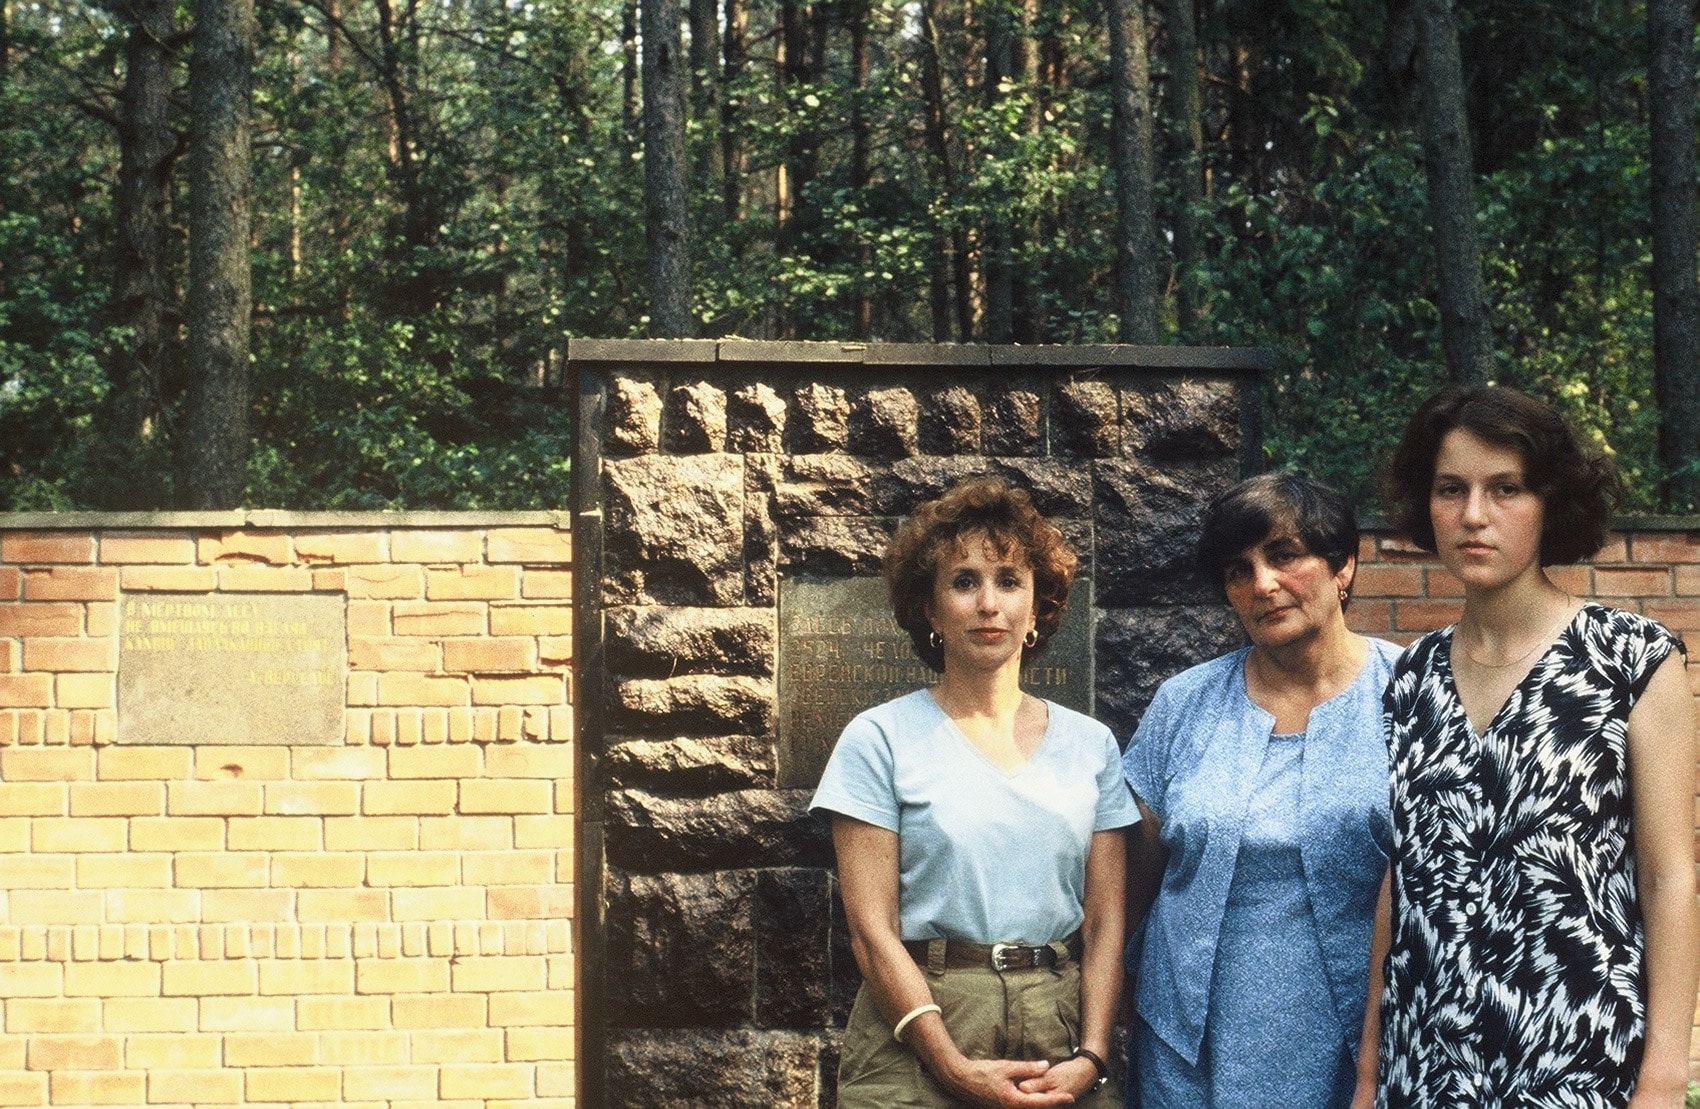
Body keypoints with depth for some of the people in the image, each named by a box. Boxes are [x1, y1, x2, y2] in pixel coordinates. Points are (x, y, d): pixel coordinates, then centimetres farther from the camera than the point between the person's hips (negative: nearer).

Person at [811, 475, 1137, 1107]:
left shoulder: (1090, 744, 8)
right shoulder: (880, 740, -2)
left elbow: (1105, 920, 5)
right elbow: (872, 930, -7)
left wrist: (1091, 1058, -9)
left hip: (1063, 1028, 3)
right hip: (919, 1043, -3)